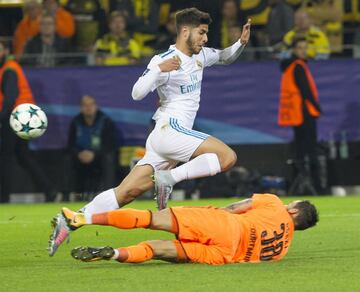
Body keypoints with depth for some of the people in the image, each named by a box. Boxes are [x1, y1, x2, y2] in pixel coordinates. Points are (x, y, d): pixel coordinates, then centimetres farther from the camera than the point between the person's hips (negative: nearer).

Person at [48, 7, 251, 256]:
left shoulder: (200, 56, 16)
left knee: (128, 191, -2)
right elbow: (137, 93, -17)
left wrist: (242, 43, 15)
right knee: (227, 156, -18)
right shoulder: (164, 60, -9)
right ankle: (169, 177, -19)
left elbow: (225, 58, 35)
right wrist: (159, 69, -29)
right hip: (169, 130, -8)